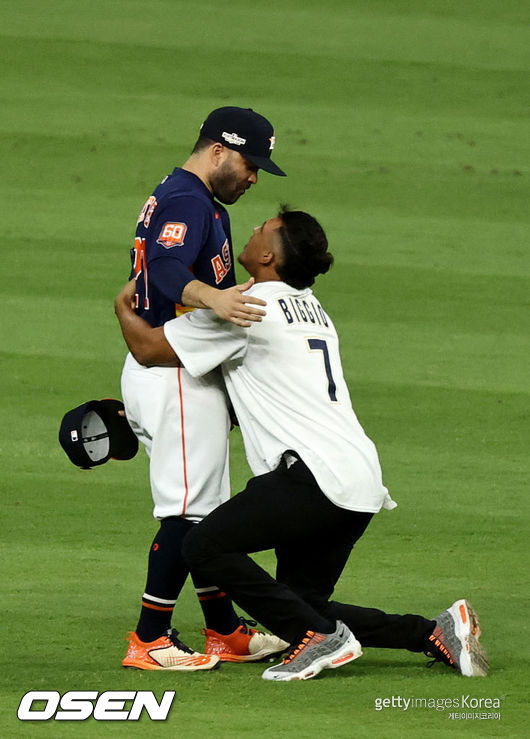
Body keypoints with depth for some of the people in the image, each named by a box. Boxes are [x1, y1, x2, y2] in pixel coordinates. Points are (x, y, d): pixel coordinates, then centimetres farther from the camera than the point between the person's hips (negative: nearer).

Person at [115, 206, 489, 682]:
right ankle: (435, 633, 5)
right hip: (364, 480, 9)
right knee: (302, 602, 14)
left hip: (317, 473, -9)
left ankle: (319, 638, -15)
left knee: (206, 546, -12)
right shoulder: (313, 309, 25)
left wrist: (123, 307, 24)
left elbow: (148, 348, 1)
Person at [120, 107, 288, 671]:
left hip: (155, 367, 11)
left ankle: (226, 632, 24)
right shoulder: (188, 201, -15)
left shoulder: (172, 197, 19)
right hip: (180, 376, -11)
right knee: (188, 511, -9)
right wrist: (212, 297, -54)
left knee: (204, 509, 17)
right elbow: (166, 270, -34)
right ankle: (149, 642, -8)